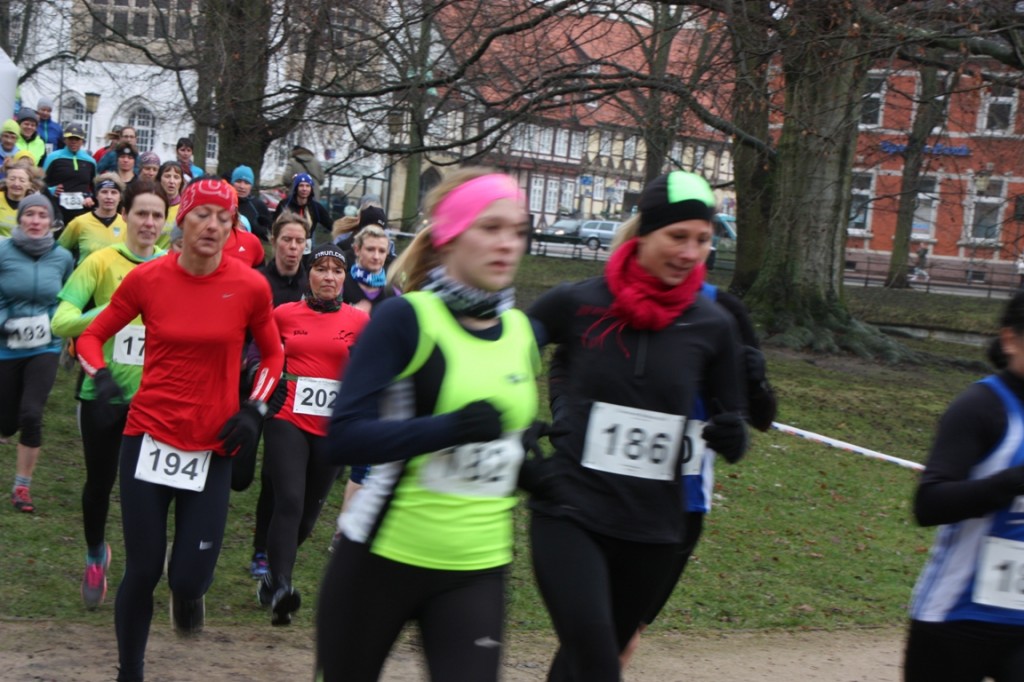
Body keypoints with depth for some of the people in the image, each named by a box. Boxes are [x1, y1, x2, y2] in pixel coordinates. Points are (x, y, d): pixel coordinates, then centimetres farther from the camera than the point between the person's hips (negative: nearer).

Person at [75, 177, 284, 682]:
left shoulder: (249, 287, -6)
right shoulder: (146, 279, -5)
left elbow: (272, 355, 11)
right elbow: (92, 335, 8)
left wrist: (255, 409, -2)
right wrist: (101, 377, -11)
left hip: (213, 448, 0)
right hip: (149, 437, 0)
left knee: (190, 576, -3)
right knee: (141, 571, 2)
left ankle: (187, 593, 37)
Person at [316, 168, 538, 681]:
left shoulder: (522, 331, 6)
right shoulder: (404, 319, -12)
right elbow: (343, 439, -22)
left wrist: (527, 466, 6)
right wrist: (451, 427, -32)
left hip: (479, 569, 4)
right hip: (384, 557, -4)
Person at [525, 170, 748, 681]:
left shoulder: (712, 326, 0)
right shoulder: (575, 303, -6)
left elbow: (728, 421, 10)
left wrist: (732, 437, -13)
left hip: (651, 528, 3)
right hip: (569, 513, -3)